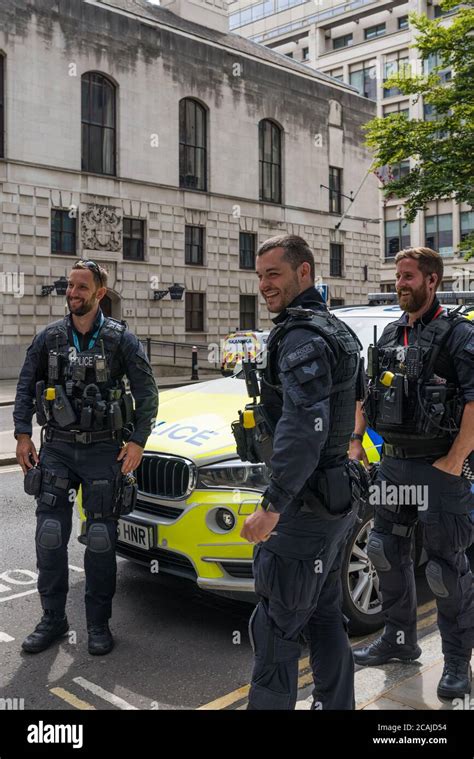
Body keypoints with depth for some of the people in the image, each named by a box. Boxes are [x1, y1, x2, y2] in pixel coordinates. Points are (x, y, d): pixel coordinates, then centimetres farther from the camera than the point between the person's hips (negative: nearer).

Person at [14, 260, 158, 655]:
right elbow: (25, 386, 10)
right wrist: (23, 434, 2)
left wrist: (137, 440, -8)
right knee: (50, 537, 5)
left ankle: (99, 623, 19)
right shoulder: (50, 337, 4)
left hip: (104, 450, -2)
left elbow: (147, 393, -1)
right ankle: (53, 619, 21)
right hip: (57, 448, 3)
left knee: (101, 540, 4)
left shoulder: (121, 338, -3)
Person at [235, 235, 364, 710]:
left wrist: (272, 506, -31)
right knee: (323, 616, 20)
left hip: (303, 508, -10)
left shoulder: (302, 337, -18)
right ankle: (335, 703, 32)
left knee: (275, 626, -1)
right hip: (336, 506, 11)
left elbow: (305, 428, -30)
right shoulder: (332, 329, 15)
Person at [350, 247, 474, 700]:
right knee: (388, 554, 16)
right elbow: (366, 393, 21)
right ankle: (398, 640, 34)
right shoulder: (390, 336, 12)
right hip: (393, 464, 8)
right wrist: (356, 441, 13)